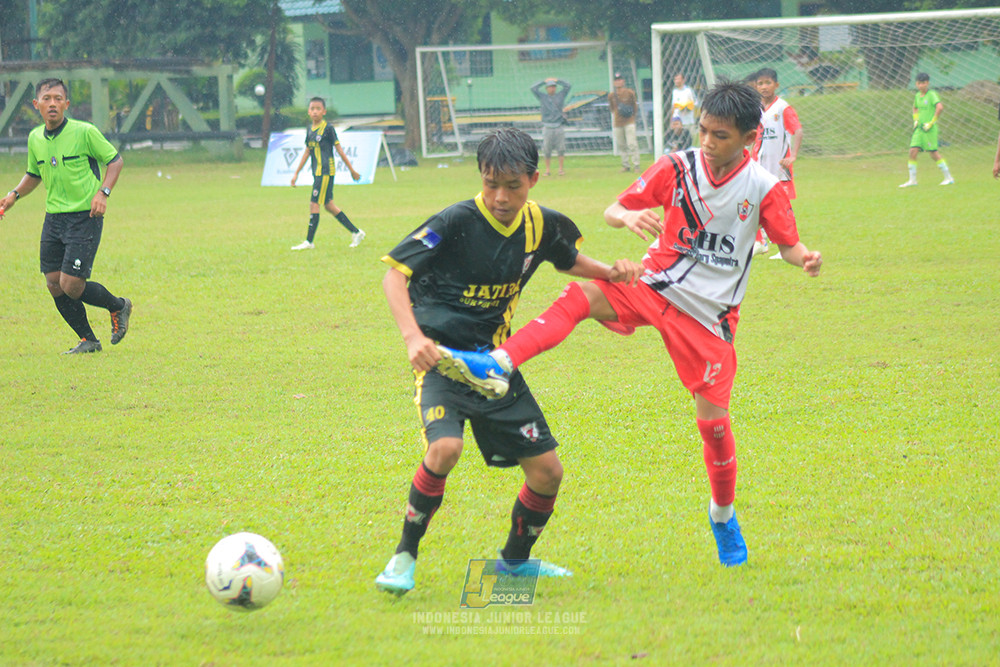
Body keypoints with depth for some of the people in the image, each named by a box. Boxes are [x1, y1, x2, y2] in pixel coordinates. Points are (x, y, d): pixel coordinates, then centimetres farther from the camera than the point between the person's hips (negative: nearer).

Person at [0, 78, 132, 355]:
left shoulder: (85, 132, -11)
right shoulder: (35, 138, 6)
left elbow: (115, 160, -2)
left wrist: (103, 192, -15)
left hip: (85, 218, -6)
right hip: (53, 217, 6)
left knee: (71, 285, -12)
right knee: (54, 284, 2)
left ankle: (118, 306, 16)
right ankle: (88, 341, 17)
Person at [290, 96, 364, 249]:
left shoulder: (328, 128, -8)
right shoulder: (310, 130, 13)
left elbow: (339, 149, -6)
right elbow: (307, 152, 20)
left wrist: (352, 170, -2)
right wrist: (296, 173, 20)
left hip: (326, 171, -8)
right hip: (317, 172, 8)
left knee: (314, 203, -9)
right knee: (328, 205, 11)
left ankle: (309, 241, -5)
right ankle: (356, 232, 19)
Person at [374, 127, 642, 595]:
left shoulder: (541, 225, 0)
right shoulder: (457, 222, -18)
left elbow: (568, 259, 23)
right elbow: (395, 271, -19)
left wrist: (610, 272, 2)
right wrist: (413, 337, -33)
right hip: (441, 358, -6)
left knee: (547, 470, 2)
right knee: (445, 448, -31)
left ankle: (515, 560, 28)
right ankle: (405, 556, -11)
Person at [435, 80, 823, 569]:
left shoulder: (763, 188, -8)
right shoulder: (677, 169, -4)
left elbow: (788, 244, -1)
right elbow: (612, 210, -1)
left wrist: (805, 257, -25)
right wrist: (629, 217, -26)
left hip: (709, 314, -1)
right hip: (656, 287, 2)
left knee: (713, 418, -1)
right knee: (579, 297, -25)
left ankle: (723, 515, 23)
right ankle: (498, 368, -39)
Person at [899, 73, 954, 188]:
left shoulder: (932, 94, -11)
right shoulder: (917, 96, 12)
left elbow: (940, 107, -25)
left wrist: (932, 122, -20)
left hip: (930, 129, -7)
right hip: (919, 128, 7)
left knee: (934, 153, -4)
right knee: (913, 151, -2)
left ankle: (948, 178, 7)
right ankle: (912, 180, 4)